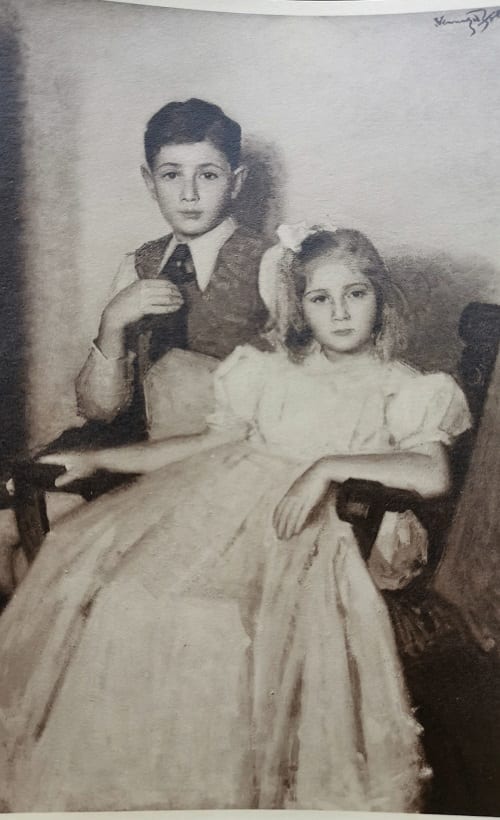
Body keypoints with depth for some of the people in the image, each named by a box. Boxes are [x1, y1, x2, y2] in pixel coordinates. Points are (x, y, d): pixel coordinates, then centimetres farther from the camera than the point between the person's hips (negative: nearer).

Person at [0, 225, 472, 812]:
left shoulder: (404, 390, 9)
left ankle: (213, 788, -10)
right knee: (92, 556, -18)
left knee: (221, 618, -33)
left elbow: (432, 475, -7)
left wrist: (329, 466, -18)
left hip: (301, 525, -4)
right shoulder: (270, 372, 20)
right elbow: (209, 443, 21)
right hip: (216, 496, 4)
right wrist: (95, 459, 16)